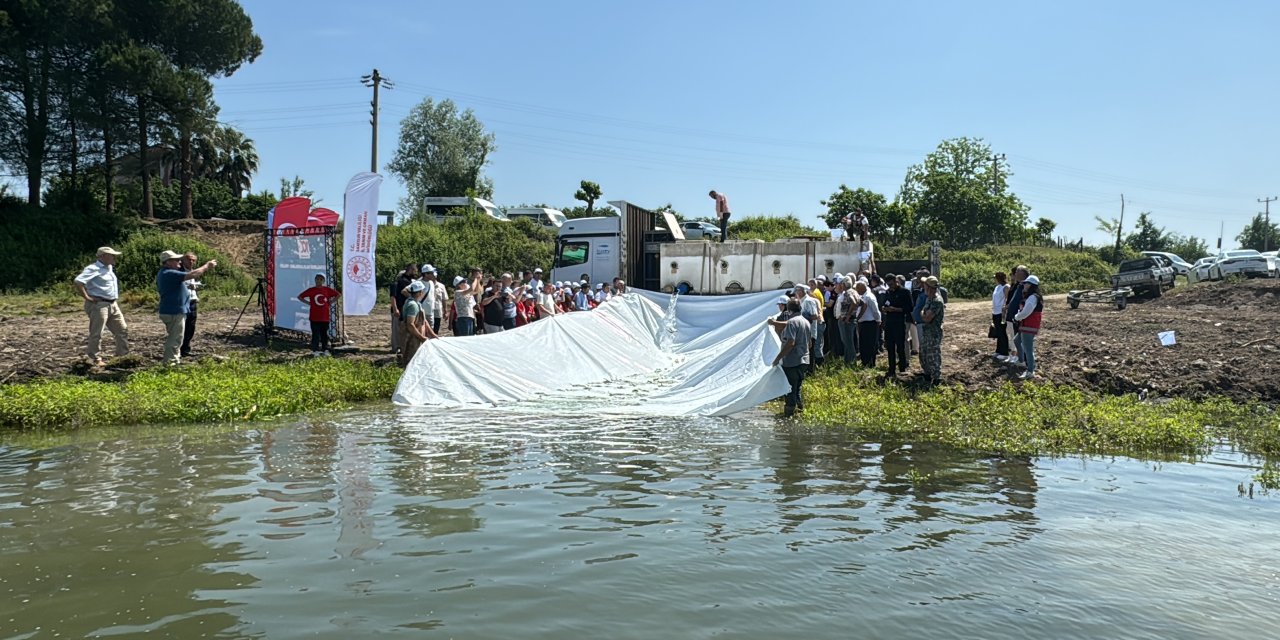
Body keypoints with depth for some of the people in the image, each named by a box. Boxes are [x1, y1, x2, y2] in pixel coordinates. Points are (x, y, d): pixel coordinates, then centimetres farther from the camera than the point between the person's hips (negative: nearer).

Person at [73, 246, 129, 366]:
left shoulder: (109, 268, 14)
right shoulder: (94, 269, -13)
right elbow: (78, 282, -24)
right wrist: (87, 298, -21)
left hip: (112, 304, 9)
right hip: (99, 305, -9)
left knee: (122, 330, 10)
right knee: (96, 334, -2)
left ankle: (123, 354, 18)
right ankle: (95, 359, 5)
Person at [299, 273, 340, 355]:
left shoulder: (327, 289, 3)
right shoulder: (311, 290, 0)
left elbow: (338, 294, 12)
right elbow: (300, 297, 6)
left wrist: (331, 302, 4)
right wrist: (308, 303, -2)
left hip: (325, 316, 1)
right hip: (314, 317, -1)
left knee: (324, 333, 7)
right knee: (315, 334, -1)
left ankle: (325, 349, 16)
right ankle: (315, 350, 4)